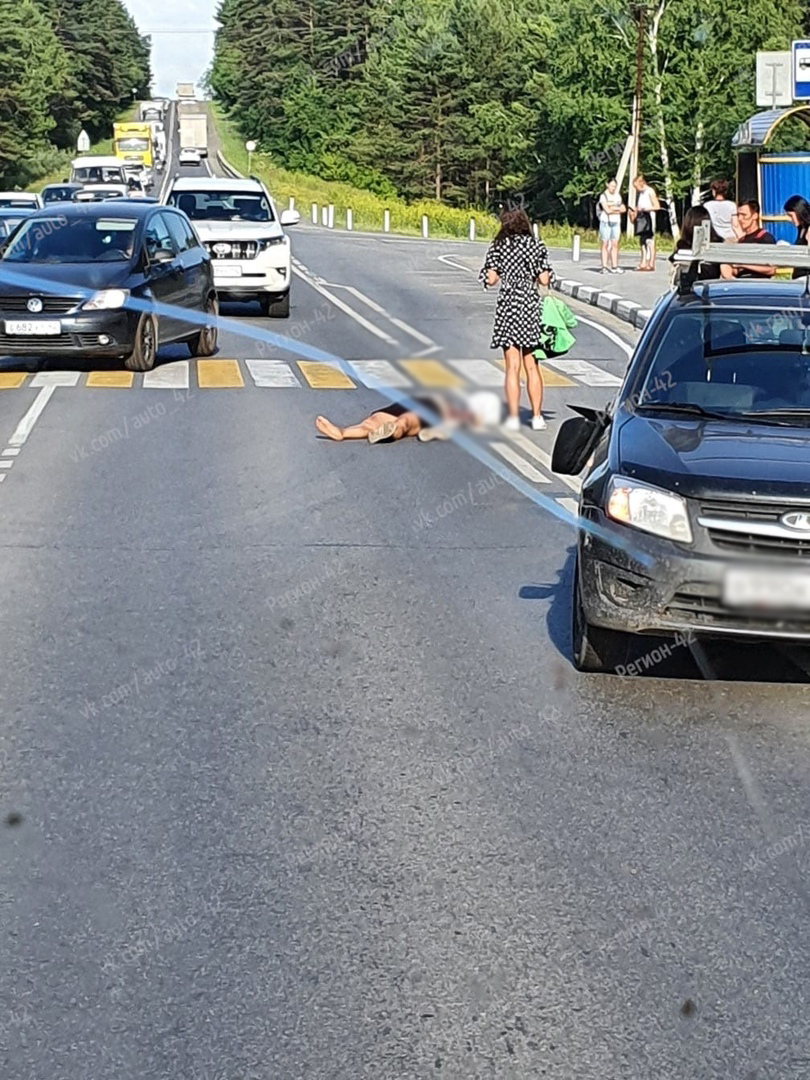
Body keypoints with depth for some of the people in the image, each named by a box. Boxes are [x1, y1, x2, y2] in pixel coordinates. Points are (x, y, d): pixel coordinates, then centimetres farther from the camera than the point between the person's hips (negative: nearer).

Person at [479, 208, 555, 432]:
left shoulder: (498, 247, 1)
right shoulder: (536, 246, 4)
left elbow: (490, 279, -3)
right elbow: (544, 280, 0)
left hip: (508, 306, -1)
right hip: (530, 306, 1)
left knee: (512, 366, 1)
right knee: (531, 366, 9)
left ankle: (513, 417, -2)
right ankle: (537, 416, 10)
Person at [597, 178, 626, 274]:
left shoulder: (617, 196, 15)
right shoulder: (603, 196, -3)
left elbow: (623, 209, 10)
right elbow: (607, 210, -12)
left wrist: (613, 208, -6)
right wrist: (618, 209, 0)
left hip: (616, 223, 5)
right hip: (605, 222, -5)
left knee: (615, 245, 2)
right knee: (605, 245, -3)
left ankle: (614, 266, 3)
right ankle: (605, 266, -3)